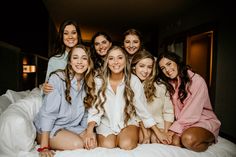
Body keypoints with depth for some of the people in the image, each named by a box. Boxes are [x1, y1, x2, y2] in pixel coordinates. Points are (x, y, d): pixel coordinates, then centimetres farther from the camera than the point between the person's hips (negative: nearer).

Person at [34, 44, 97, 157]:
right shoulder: (57, 78, -17)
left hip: (72, 126, 6)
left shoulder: (88, 84, 1)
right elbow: (48, 113, -20)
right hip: (50, 128, -5)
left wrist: (88, 132, -13)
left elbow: (85, 114, 2)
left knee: (93, 142, -15)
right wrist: (44, 147, -22)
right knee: (77, 144, -25)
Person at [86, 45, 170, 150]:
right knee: (107, 145, -25)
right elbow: (95, 109, -8)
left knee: (127, 145, -27)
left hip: (128, 122, 0)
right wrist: (89, 132, -24)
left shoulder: (133, 81, -12)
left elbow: (142, 109, -5)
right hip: (106, 124, 1)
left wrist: (158, 132, -4)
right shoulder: (99, 81, -10)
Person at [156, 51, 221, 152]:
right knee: (174, 140, -26)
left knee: (188, 138, -33)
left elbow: (192, 112, -19)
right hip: (182, 122, 4)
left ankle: (208, 140, -5)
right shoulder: (169, 84, 4)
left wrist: (174, 129, -21)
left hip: (204, 121, -3)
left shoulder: (197, 80, -15)